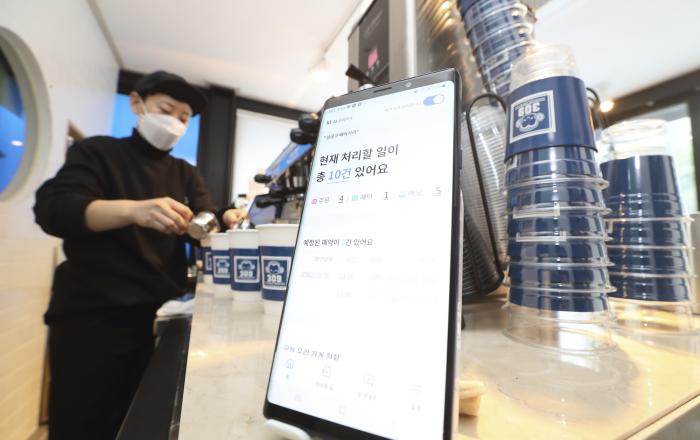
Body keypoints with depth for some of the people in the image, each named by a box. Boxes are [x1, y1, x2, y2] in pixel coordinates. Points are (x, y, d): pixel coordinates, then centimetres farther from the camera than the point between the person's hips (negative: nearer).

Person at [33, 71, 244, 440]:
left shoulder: (185, 174, 13)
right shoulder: (95, 152, 2)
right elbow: (52, 209, -13)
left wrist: (226, 221, -22)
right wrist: (134, 210, -31)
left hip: (163, 316, 4)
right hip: (92, 314, -3)